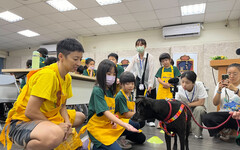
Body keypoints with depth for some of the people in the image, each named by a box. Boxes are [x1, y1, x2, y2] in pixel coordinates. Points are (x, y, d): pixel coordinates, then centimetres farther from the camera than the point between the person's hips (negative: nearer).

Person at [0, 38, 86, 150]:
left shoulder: (67, 78, 4)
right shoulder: (47, 74, -24)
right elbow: (30, 112, -26)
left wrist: (67, 123, -10)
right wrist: (55, 126, -18)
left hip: (46, 117, 9)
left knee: (80, 117, 18)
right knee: (55, 134, -40)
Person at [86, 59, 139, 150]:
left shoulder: (110, 90, 7)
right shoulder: (97, 90, -18)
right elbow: (105, 112, -26)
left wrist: (114, 120, -10)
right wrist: (124, 124, -33)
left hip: (109, 124, 8)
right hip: (97, 127, -8)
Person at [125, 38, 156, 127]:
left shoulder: (150, 57, -13)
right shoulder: (135, 58, -2)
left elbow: (151, 72, -17)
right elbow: (128, 69, -9)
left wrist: (150, 85, -22)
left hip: (149, 83, -3)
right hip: (139, 81, 3)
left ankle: (150, 120, 18)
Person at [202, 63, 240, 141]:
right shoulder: (221, 85, 8)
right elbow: (215, 103, -1)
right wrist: (219, 90, -15)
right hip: (224, 114, 2)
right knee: (206, 117, -29)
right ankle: (224, 130, -2)